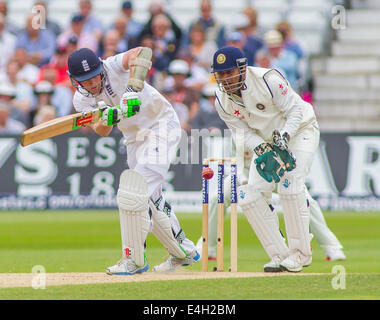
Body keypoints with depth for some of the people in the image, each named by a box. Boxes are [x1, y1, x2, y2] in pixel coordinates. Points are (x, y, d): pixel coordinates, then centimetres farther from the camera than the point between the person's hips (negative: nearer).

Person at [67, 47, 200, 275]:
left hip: (161, 125, -8)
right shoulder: (82, 100, -6)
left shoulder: (113, 67, -21)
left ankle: (135, 259, -13)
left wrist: (133, 89, -52)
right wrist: (107, 120, -43)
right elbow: (102, 132, -20)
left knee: (135, 191, -20)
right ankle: (184, 251, 31)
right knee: (150, 199, 13)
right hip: (135, 138, 8)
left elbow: (140, 52, -42)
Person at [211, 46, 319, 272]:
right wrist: (261, 148, -27)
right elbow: (241, 130, -8)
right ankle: (280, 255, 1)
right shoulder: (222, 100, -10)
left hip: (299, 131, -6)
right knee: (250, 196, -8)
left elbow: (295, 110, -20)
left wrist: (284, 137, -35)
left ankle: (301, 253, -14)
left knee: (290, 185, -25)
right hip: (265, 141, 6)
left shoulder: (267, 80, -27)